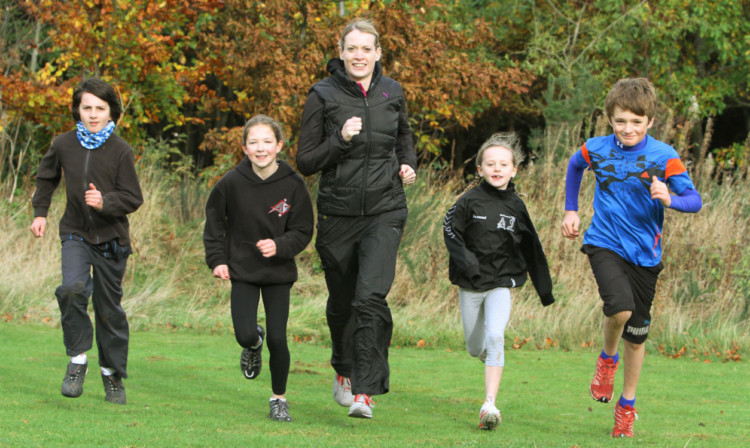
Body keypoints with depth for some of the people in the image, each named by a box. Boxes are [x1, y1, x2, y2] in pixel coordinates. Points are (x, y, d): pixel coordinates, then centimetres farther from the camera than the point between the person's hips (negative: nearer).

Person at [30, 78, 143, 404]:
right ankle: (77, 361, -10)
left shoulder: (120, 150, -8)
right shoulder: (63, 145, -1)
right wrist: (40, 212, 13)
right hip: (76, 233, 1)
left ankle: (113, 373, 26)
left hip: (110, 238, -1)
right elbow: (46, 178, 20)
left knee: (109, 307, 7)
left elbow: (133, 199, -7)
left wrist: (105, 202, -25)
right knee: (72, 289, -26)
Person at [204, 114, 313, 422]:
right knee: (245, 335, -12)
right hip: (242, 271, 0)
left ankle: (279, 399, 17)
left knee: (278, 338, -5)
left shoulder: (293, 185, -9)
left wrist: (280, 246, -22)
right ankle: (254, 346, 28)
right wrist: (217, 260, -2)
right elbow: (214, 223, 6)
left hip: (279, 272, 0)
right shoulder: (232, 183, -8)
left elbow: (303, 232, -3)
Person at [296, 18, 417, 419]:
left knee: (371, 296, -18)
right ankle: (344, 370, 42)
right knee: (342, 302, 13)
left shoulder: (391, 93, 4)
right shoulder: (323, 96, -5)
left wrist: (408, 164, 6)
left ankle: (365, 391, -17)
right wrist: (340, 139, -19)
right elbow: (305, 162, -4)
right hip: (339, 214, 0)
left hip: (385, 211, 0)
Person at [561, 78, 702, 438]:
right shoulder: (596, 149, -4)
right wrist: (570, 210, 18)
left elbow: (694, 200, -15)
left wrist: (669, 199, -36)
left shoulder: (663, 156, -11)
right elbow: (575, 166, 20)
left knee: (636, 334, 9)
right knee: (620, 308, -28)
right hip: (604, 243, -1)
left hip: (644, 251, 1)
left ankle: (627, 406, 29)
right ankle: (608, 358, 5)